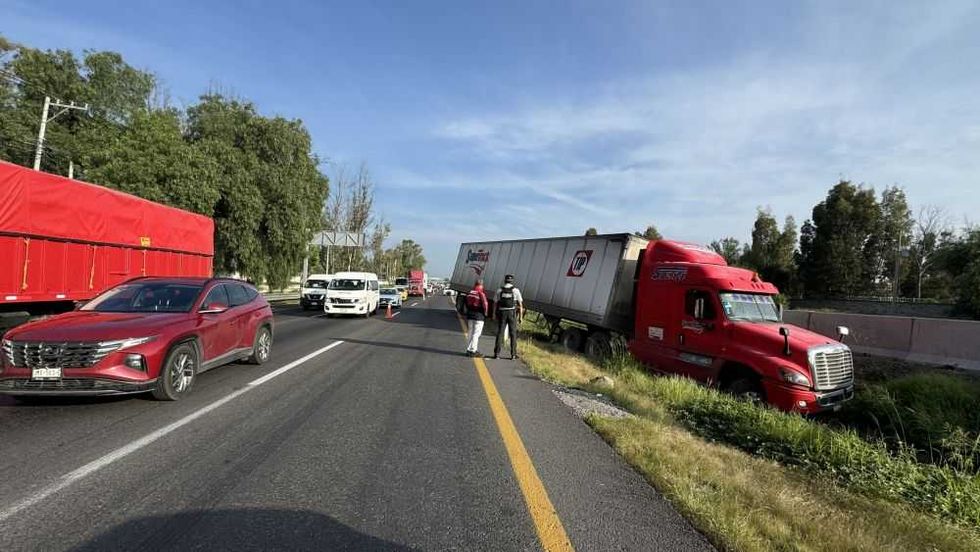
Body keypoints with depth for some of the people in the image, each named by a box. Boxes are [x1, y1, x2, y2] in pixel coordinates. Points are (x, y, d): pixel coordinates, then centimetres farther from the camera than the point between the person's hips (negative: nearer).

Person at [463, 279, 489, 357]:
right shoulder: (481, 294, -15)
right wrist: (485, 313, -1)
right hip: (479, 316, -7)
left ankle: (475, 350, 21)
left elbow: (465, 303, 14)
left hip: (470, 315, 7)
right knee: (476, 334, -1)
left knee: (471, 333, 14)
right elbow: (485, 304, -17)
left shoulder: (469, 293, 7)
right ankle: (471, 350, -3)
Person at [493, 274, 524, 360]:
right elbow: (520, 305, -4)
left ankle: (497, 353, -2)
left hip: (502, 314, 1)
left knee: (500, 333, 3)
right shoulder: (516, 290, -2)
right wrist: (521, 317, 2)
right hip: (512, 314, -1)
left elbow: (495, 303, 3)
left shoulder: (499, 290, 3)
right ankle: (513, 354, 4)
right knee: (513, 334, 5)